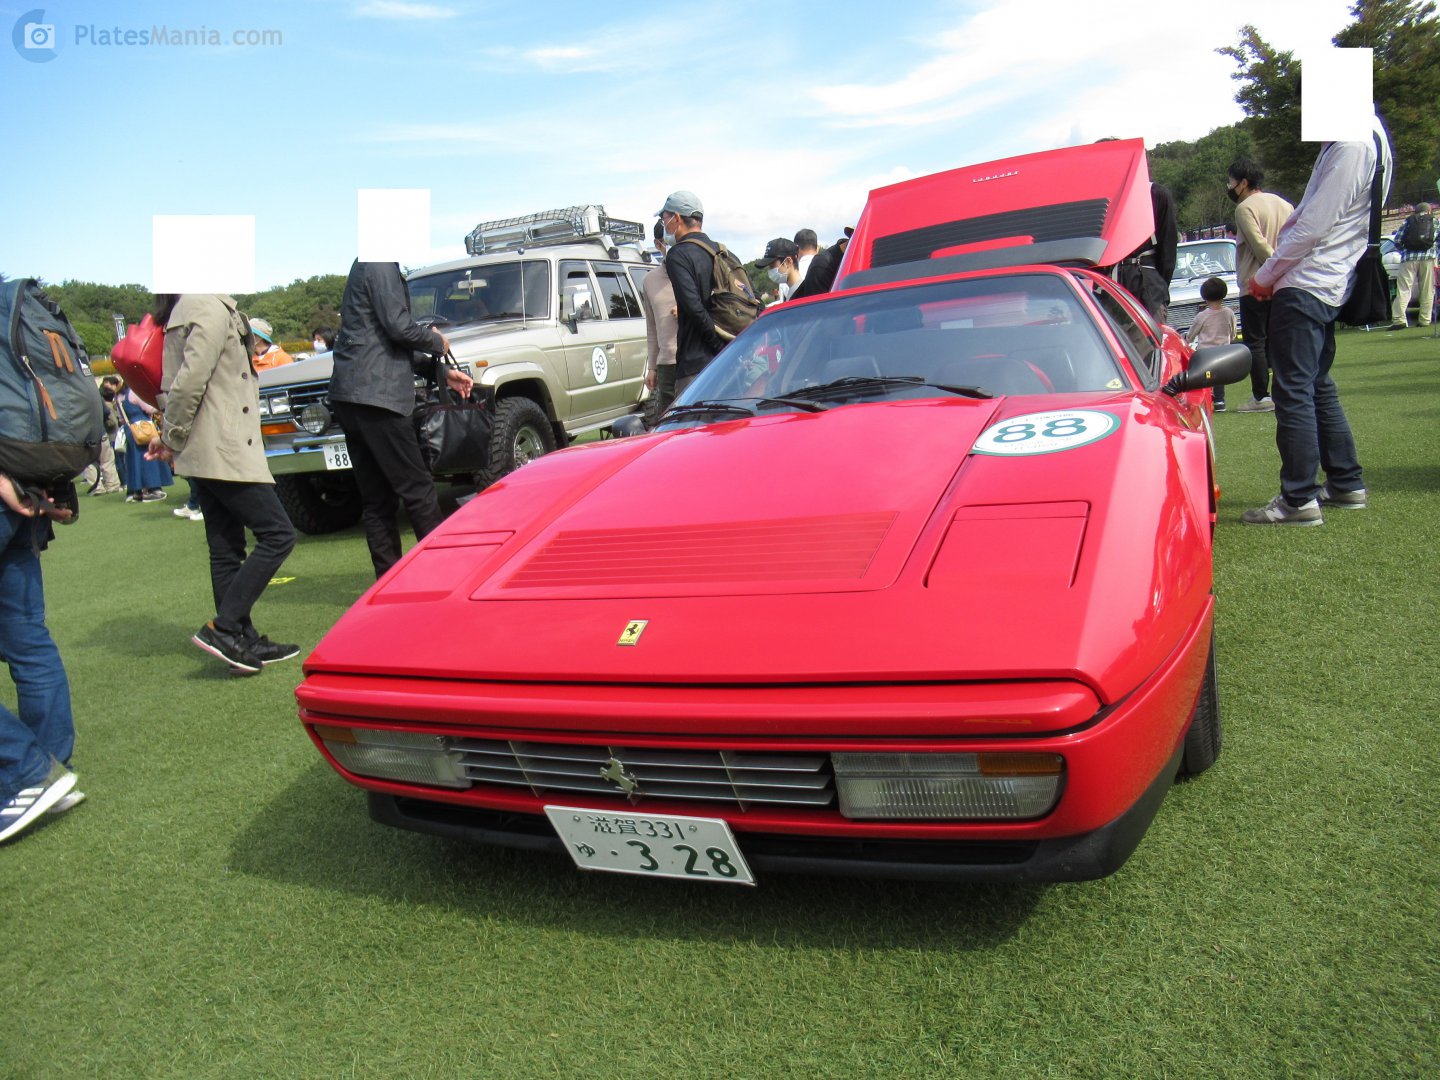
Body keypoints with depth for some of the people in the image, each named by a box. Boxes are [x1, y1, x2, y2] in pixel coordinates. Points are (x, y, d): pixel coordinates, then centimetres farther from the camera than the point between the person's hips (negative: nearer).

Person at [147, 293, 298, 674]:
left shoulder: (187, 307, 18)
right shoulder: (211, 308, -13)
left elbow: (181, 382, 19)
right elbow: (189, 382, -19)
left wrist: (171, 436, 13)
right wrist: (172, 440, -9)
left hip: (205, 454, 10)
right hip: (224, 452, -10)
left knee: (227, 549, 10)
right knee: (277, 534, -7)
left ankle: (245, 641, 16)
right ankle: (222, 628, -7)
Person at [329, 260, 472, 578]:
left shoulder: (366, 266, 24)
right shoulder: (381, 266, -7)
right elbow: (399, 327, -16)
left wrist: (442, 372, 20)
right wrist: (437, 342, 3)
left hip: (351, 397, 10)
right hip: (375, 395, -10)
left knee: (378, 500, 9)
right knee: (418, 491, -5)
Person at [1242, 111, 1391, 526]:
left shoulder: (1350, 146, -17)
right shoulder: (1370, 137, 16)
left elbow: (1314, 226, -19)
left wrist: (1265, 275, -7)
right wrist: (1275, 270, 9)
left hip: (1304, 288, -11)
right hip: (1327, 287, 11)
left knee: (1293, 391, -8)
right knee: (1317, 386, 17)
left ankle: (1299, 500, -6)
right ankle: (1346, 485, 24)